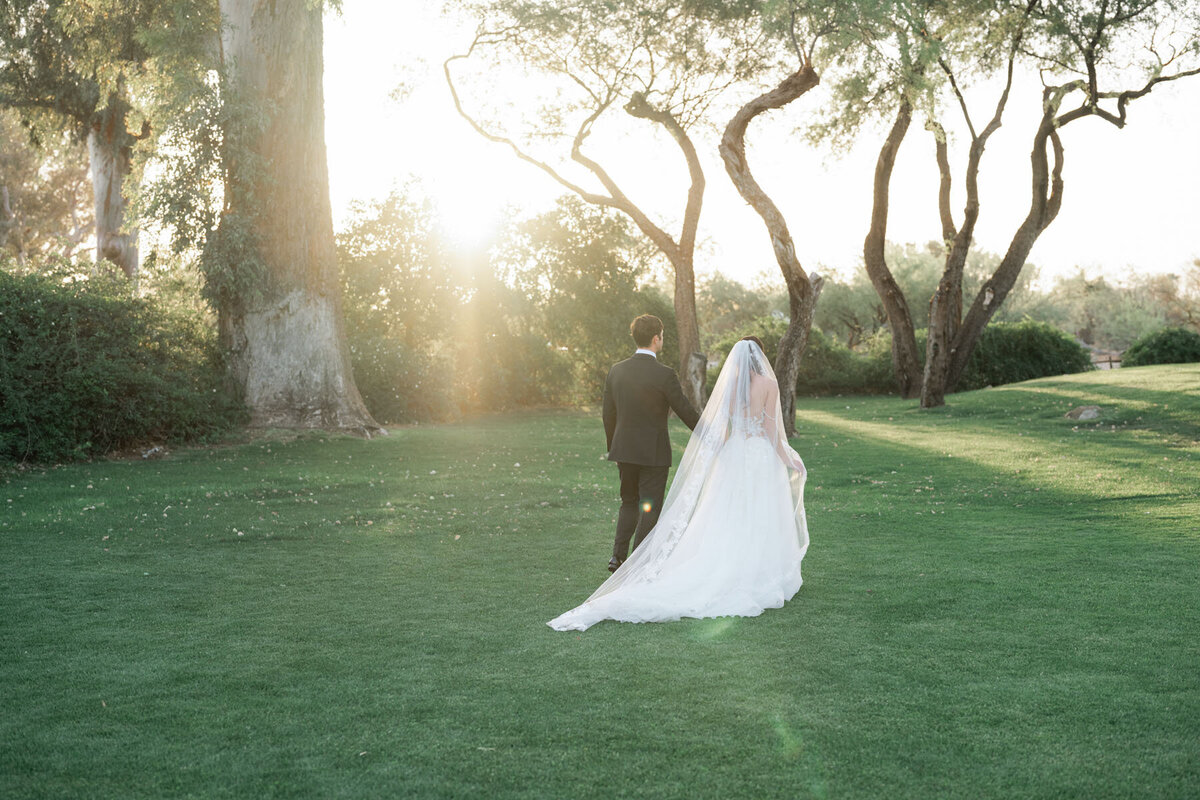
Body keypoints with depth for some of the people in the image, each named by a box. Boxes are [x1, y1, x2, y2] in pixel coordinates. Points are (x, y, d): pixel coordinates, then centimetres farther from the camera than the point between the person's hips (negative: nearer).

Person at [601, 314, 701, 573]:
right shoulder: (664, 375, -15)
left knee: (629, 502, 21)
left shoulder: (616, 371, 0)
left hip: (624, 450, 5)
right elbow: (685, 411, -8)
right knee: (649, 508, 6)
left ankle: (618, 555, 11)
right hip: (654, 452, -5)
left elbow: (608, 415, 6)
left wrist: (613, 447, 18)